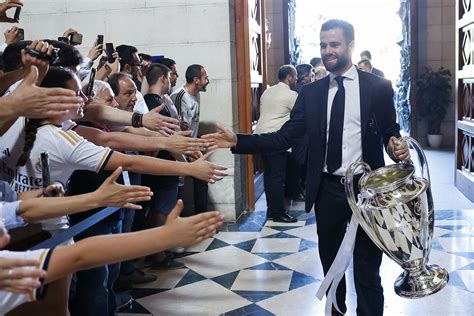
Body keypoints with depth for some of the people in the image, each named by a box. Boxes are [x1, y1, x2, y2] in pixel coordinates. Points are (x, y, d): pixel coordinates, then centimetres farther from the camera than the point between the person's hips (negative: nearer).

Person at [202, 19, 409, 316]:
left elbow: (391, 133, 3)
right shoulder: (311, 92, 4)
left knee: (367, 270, 7)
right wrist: (238, 141, -11)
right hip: (327, 191, 3)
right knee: (330, 263, 19)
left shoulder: (378, 87, -3)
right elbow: (285, 137, -1)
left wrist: (397, 146, -21)